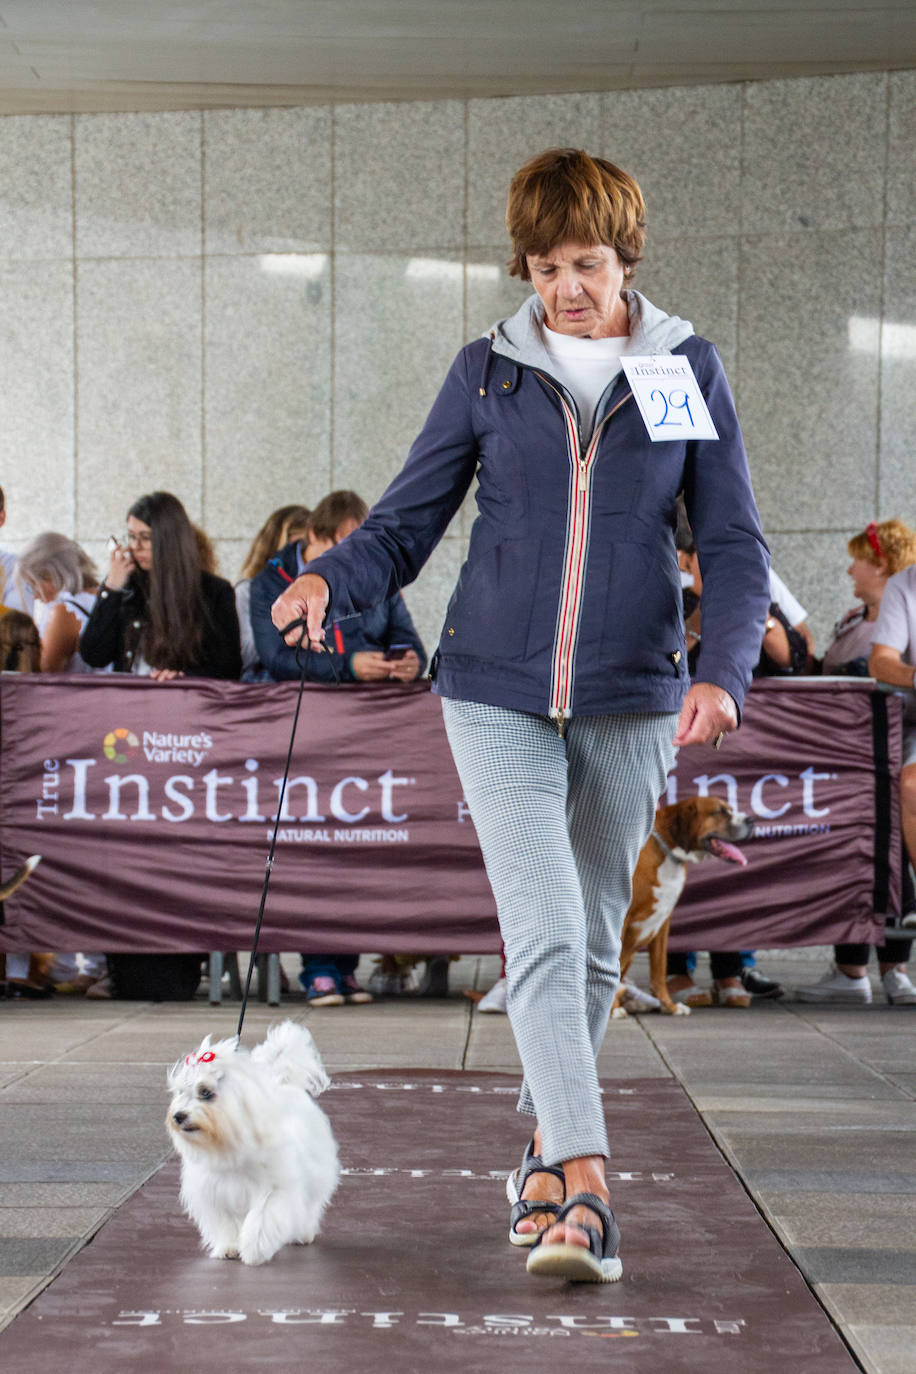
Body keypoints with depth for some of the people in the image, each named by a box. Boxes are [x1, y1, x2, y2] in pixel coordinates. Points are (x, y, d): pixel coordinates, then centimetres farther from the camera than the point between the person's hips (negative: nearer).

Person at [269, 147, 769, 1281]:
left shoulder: (687, 367, 3)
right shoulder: (489, 369, 4)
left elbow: (734, 545, 2)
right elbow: (407, 522, 6)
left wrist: (724, 674, -15)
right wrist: (330, 577, -16)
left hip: (630, 696, 1)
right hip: (499, 688, -1)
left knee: (593, 942, 11)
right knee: (543, 934, -14)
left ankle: (544, 1149, 30)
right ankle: (584, 1187, -19)